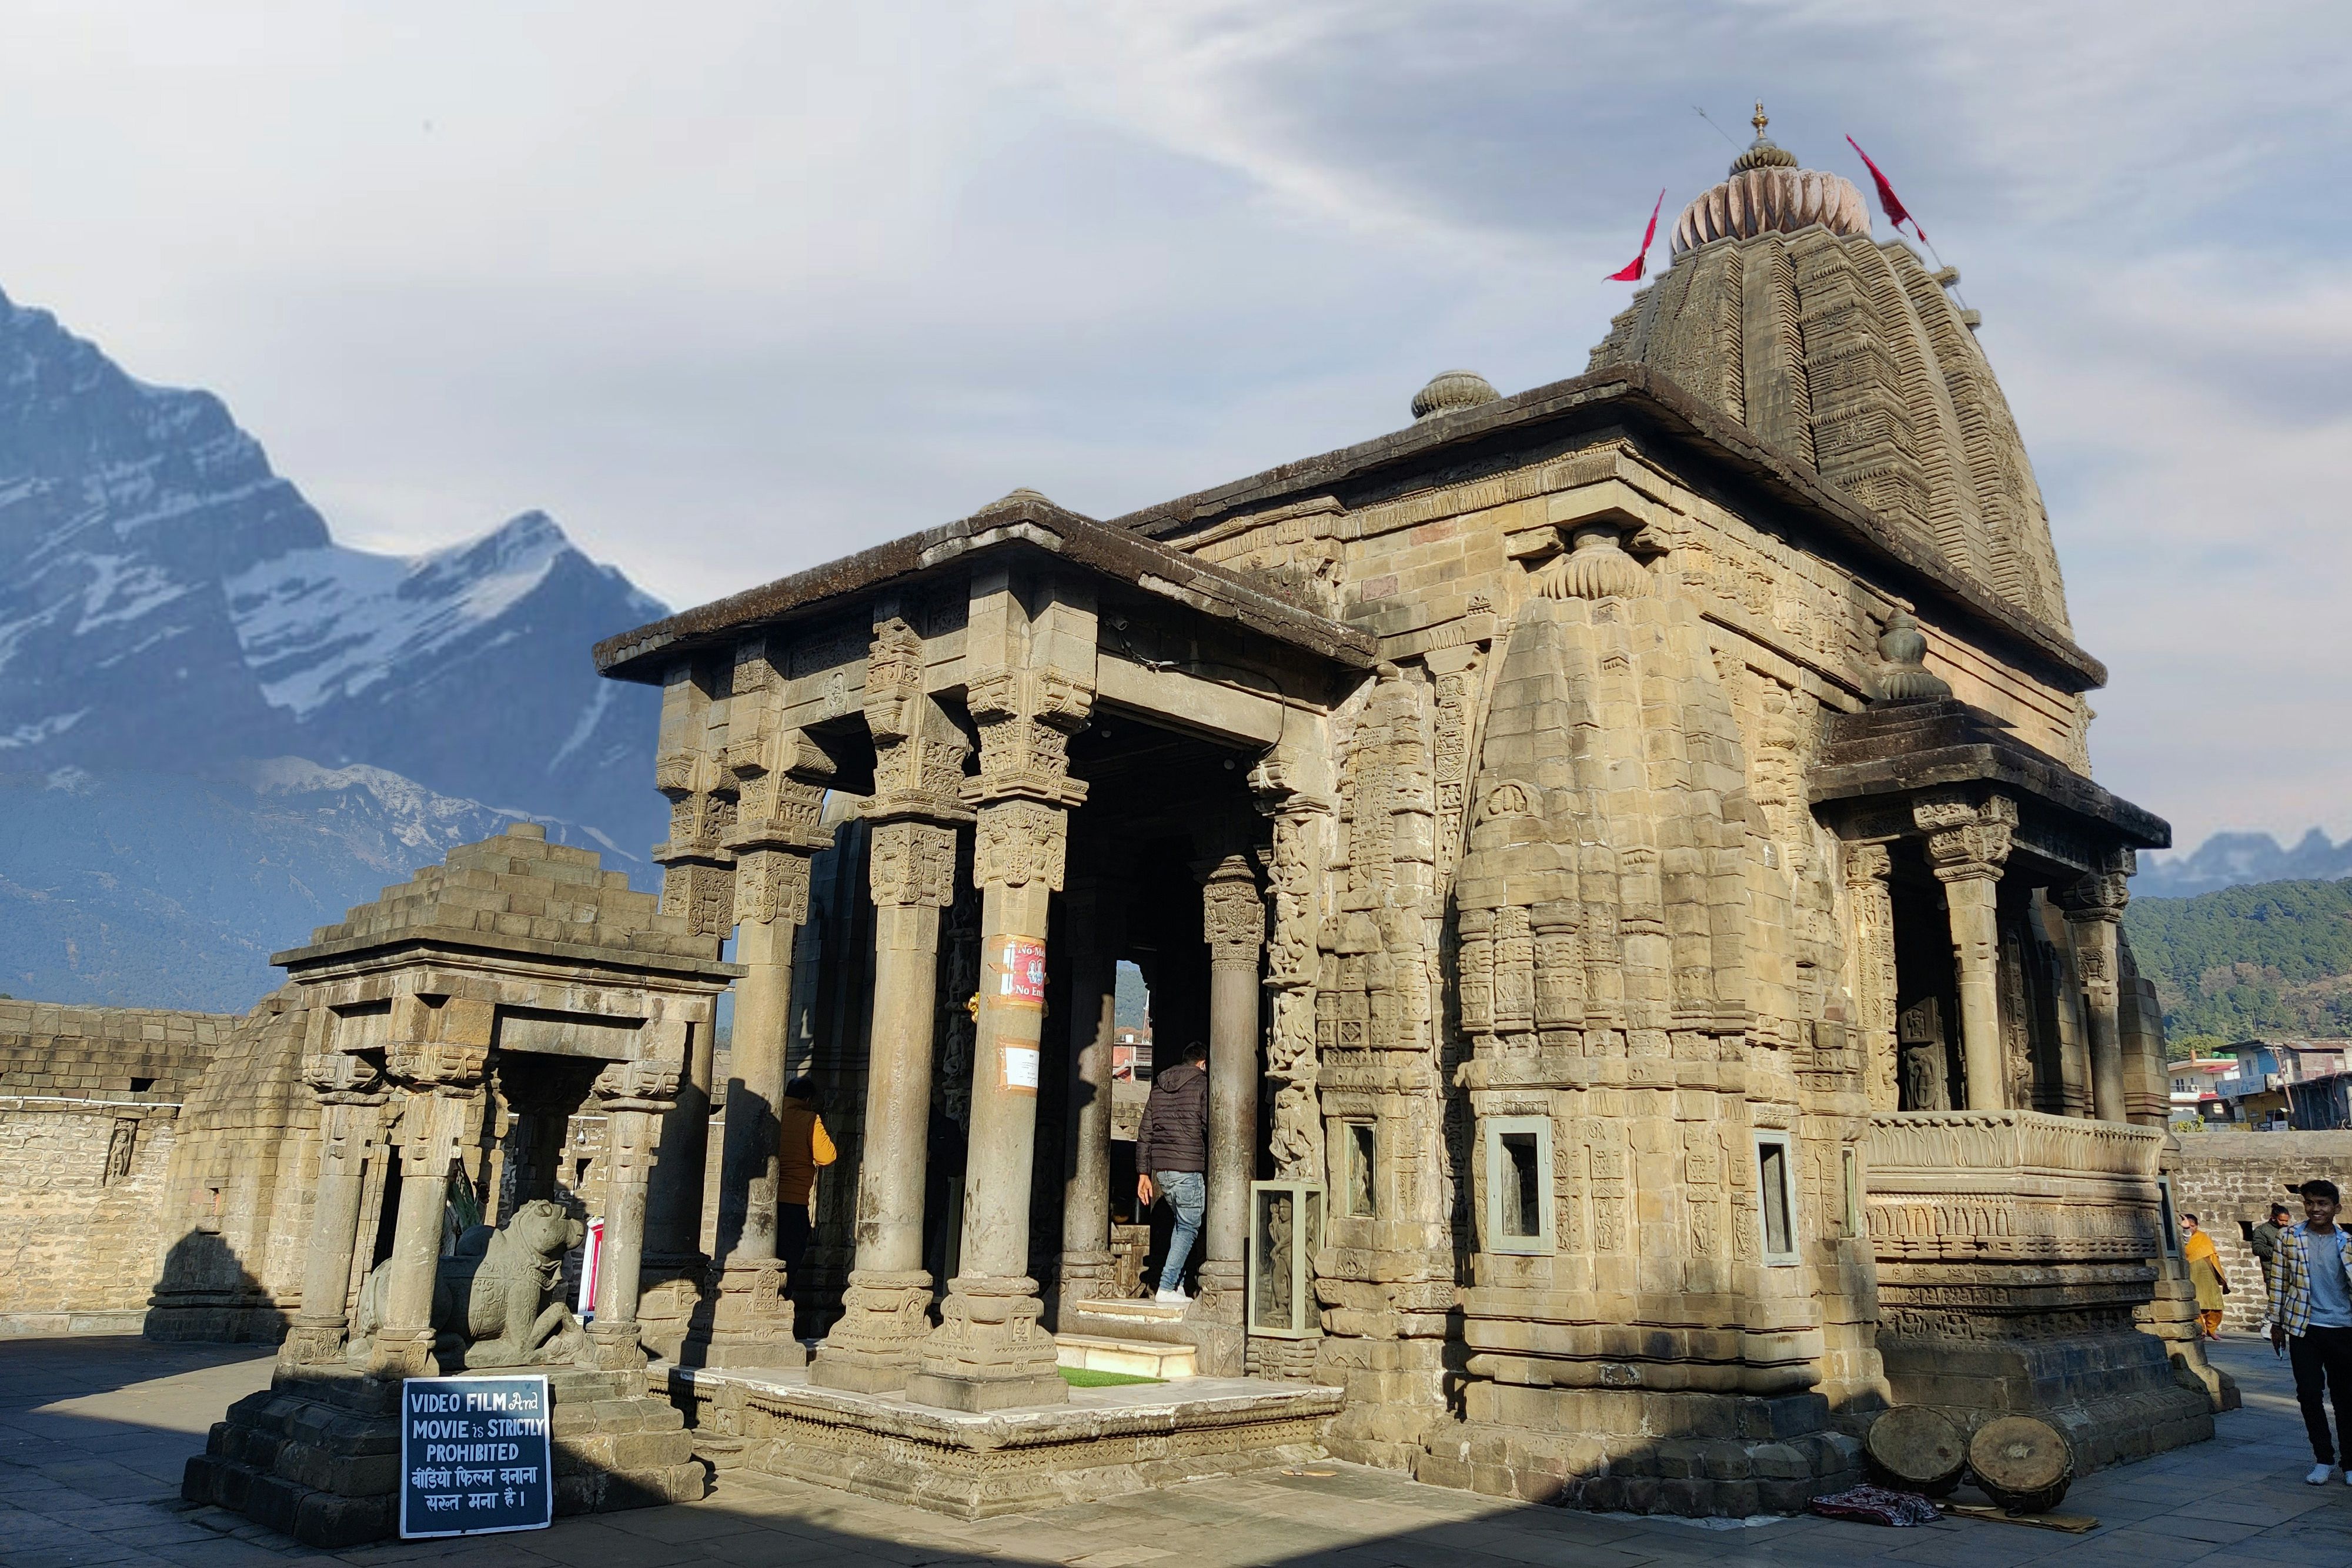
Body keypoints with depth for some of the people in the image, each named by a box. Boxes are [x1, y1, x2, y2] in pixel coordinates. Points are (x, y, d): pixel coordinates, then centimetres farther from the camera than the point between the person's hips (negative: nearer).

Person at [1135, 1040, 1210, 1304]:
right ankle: (1167, 1287, -6)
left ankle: (1177, 1283, 16)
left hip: (1160, 1169, 6)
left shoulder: (1159, 1087, 15)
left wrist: (1143, 1173, 13)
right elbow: (1210, 1128, -9)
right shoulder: (1202, 1085, -2)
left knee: (1181, 1223, 19)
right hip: (1189, 1168, -6)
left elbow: (1145, 1134, 12)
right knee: (1189, 1227, 1)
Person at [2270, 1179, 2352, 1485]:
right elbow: (2279, 1282, 6)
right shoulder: (2289, 1237, 1)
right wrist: (2277, 1323, 6)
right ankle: (2323, 1459, 12)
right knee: (2309, 1394, -1)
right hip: (2304, 1328, 0)